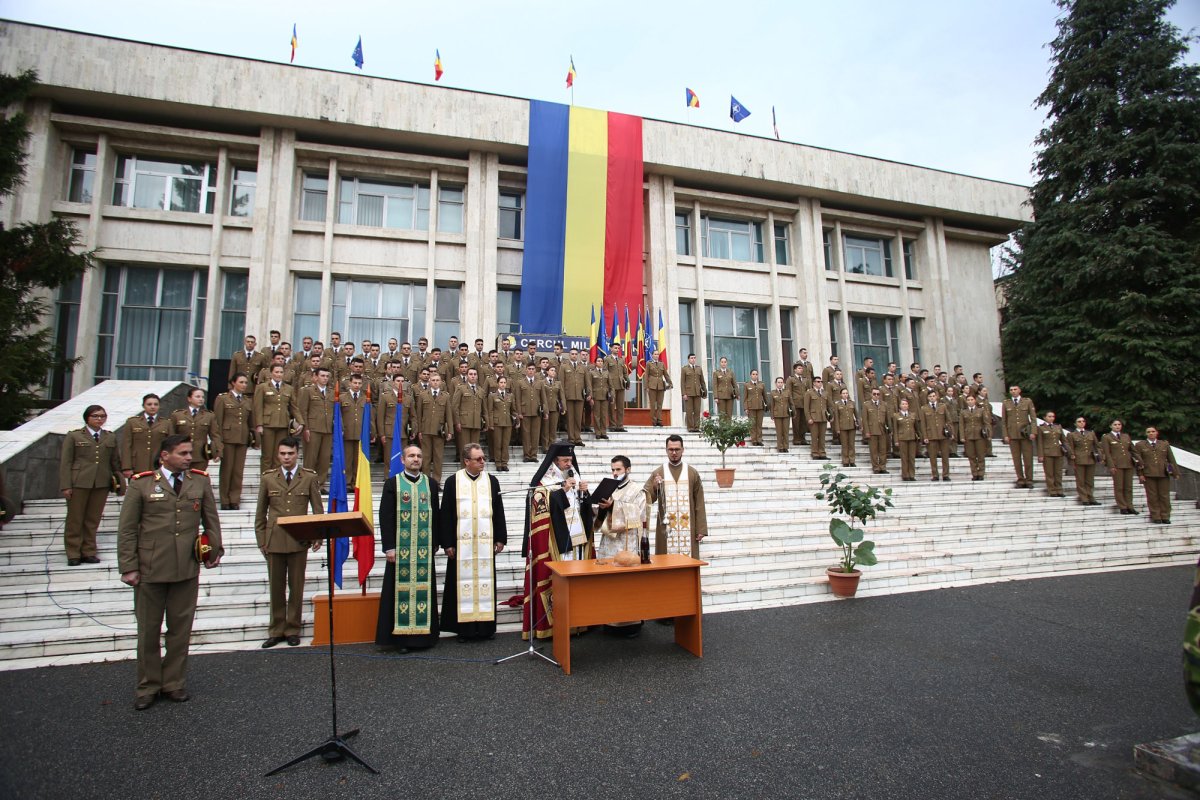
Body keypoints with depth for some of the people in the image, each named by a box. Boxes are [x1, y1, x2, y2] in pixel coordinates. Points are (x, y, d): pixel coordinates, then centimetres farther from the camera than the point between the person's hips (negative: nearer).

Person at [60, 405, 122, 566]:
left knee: (93, 520, 7)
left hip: (102, 484, 2)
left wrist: (119, 480, 6)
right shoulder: (74, 436, 4)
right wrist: (65, 486, -6)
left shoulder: (110, 437, 12)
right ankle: (73, 554, 14)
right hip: (79, 483, -2)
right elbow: (65, 462, 0)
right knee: (75, 519, 4)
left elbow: (115, 461, 12)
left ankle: (88, 552, 16)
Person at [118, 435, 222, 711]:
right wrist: (128, 567, -5)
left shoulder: (200, 481, 4)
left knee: (181, 628, 11)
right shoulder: (141, 484, -3)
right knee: (148, 630, 11)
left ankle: (174, 683, 26)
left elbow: (211, 520, 11)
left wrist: (216, 549, 4)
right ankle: (148, 687, 27)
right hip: (150, 569, -2)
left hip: (187, 569, 2)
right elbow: (127, 530, -2)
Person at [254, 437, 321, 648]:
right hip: (274, 541, 1)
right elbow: (260, 512, 9)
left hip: (298, 541, -1)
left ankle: (292, 629, 19)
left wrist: (318, 536, -4)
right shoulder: (268, 478, 6)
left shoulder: (310, 478, 2)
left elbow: (317, 509, 2)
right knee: (276, 587, 9)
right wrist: (261, 540, 4)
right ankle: (276, 630, 22)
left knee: (296, 587, 6)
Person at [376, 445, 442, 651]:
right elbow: (385, 517, -3)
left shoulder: (431, 484, 9)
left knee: (424, 588, 5)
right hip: (400, 547, -2)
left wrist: (435, 543, 4)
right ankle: (401, 636, 11)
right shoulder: (392, 484, 2)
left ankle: (424, 633, 15)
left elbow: (436, 515, 9)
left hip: (425, 547, 2)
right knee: (402, 589, 2)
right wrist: (389, 546, -9)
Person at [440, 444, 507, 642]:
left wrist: (500, 538, 4)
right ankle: (464, 627, 12)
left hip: (485, 542, 2)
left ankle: (486, 626, 15)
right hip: (461, 542, -2)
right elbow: (446, 514, 0)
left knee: (485, 582, 5)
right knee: (463, 583, 3)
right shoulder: (452, 481, 0)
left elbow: (499, 511, 9)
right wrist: (447, 543, -4)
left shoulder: (492, 481, 6)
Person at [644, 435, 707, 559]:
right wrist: (654, 487, -18)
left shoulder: (692, 473, 4)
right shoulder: (658, 473, 4)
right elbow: (646, 499, 0)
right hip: (666, 528, 0)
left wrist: (701, 528, -2)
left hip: (688, 527, 0)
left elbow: (699, 503, 3)